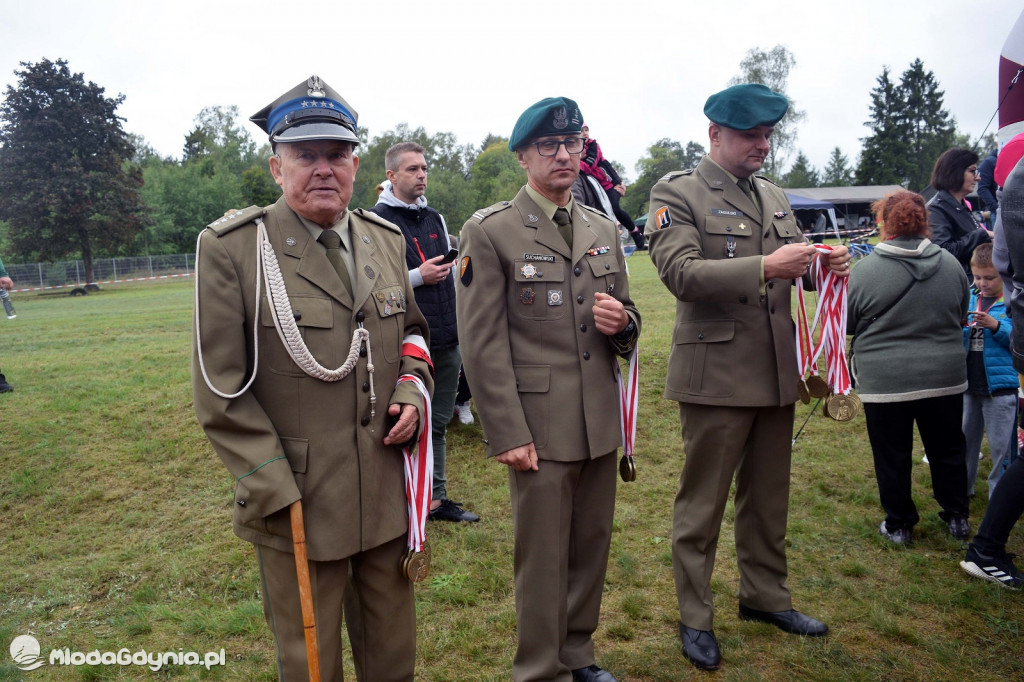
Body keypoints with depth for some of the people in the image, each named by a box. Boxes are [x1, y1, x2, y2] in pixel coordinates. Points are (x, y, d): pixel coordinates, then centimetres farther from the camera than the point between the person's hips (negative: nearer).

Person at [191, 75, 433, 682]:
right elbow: (222, 392, -11)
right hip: (297, 505, -4)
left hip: (391, 492, 4)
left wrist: (414, 388, -3)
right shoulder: (231, 249, -11)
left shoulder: (387, 240, 4)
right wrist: (278, 492, -14)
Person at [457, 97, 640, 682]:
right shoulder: (490, 232, -7)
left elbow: (628, 321, 18)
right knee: (543, 556, 6)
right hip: (539, 425, -5)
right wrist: (508, 434, -13)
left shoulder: (605, 229, 10)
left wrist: (621, 322, -7)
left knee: (593, 546, 17)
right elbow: (482, 344, -10)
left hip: (601, 420, 6)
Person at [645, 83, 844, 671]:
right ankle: (695, 618, 21)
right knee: (702, 502, 5)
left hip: (777, 374, 7)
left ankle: (766, 595, 37)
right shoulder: (678, 193, -6)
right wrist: (763, 268, -27)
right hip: (716, 375, -7)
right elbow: (680, 272, -19)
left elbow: (796, 270, 20)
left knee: (769, 497, 19)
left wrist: (825, 265, -3)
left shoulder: (775, 196, 15)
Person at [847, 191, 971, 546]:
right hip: (945, 376, 4)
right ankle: (957, 517, 31)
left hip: (885, 381, -4)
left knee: (893, 457, 9)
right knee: (948, 449, 19)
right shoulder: (950, 264, 0)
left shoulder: (866, 269, -13)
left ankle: (899, 525, 20)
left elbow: (847, 324, -2)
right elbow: (962, 314, 15)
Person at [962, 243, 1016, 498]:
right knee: (964, 438, 17)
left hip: (1000, 384, -5)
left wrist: (996, 326, -25)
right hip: (968, 382, 5)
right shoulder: (969, 298, 7)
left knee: (1000, 444, 4)